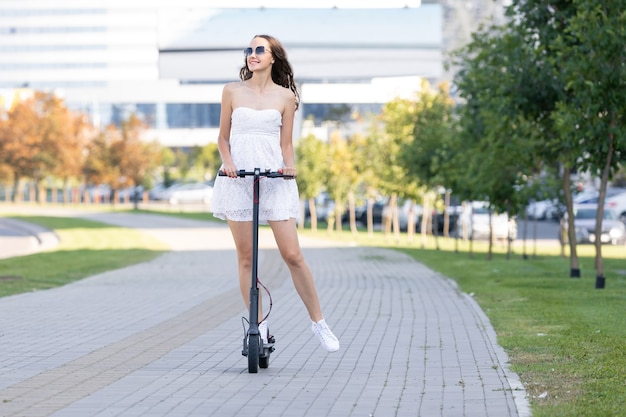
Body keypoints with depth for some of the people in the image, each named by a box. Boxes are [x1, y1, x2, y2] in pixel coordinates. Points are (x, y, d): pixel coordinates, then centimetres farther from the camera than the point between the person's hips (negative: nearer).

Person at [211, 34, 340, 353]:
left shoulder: (285, 96, 6)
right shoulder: (232, 91, 7)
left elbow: (286, 142, 8)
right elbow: (223, 137, 10)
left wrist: (289, 166, -11)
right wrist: (227, 161, -8)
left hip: (274, 178, -1)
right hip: (238, 177, 1)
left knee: (292, 255, -6)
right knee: (246, 257, 1)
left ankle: (319, 323, 4)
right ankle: (258, 326, 7)